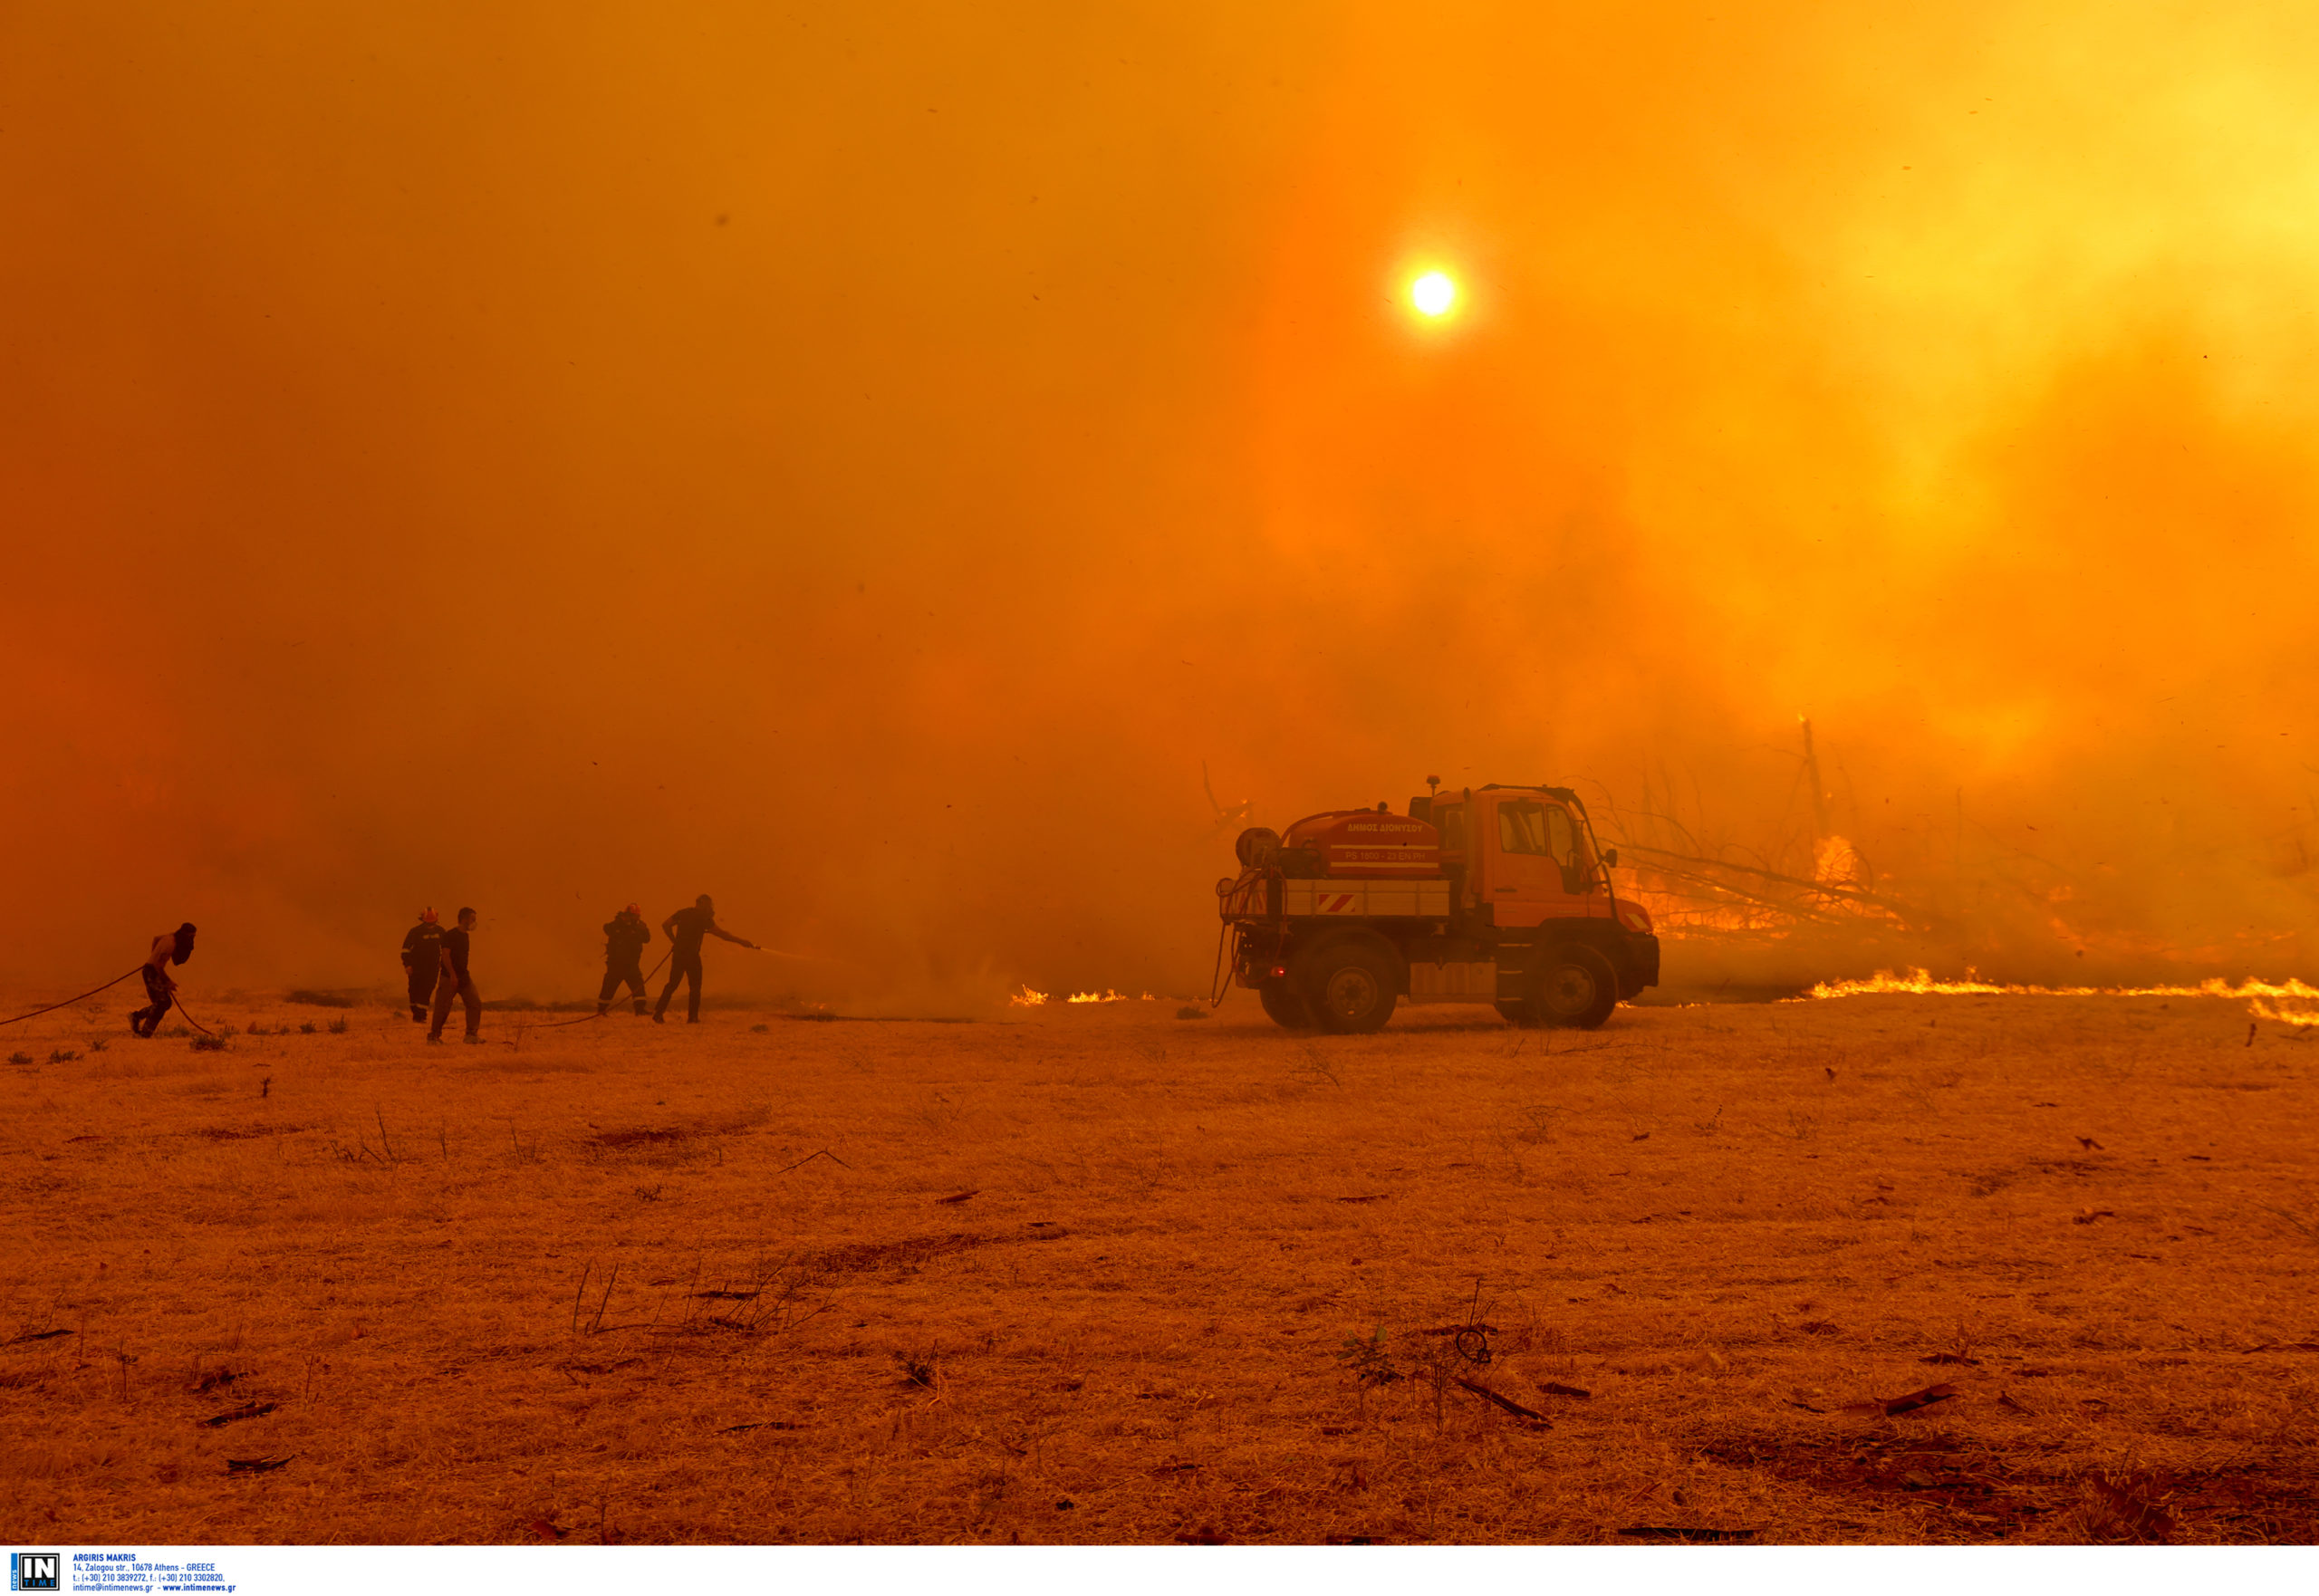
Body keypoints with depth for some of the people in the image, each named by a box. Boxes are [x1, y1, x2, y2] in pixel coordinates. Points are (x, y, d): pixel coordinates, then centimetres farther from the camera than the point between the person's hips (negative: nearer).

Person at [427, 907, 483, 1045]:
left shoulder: (465, 936, 14)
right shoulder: (450, 935, -11)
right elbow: (446, 955, -18)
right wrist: (452, 975, -23)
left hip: (463, 976, 8)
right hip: (450, 978, -8)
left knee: (475, 1003, -3)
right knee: (443, 1007, -3)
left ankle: (471, 1034, -1)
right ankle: (433, 1035, 10)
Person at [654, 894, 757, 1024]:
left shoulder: (682, 913, 10)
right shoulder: (703, 918, -7)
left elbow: (665, 925, 11)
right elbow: (721, 933, -12)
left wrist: (674, 941, 16)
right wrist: (741, 941, -10)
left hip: (678, 953, 5)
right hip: (692, 955, -5)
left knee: (672, 984, 13)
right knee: (695, 985, 5)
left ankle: (658, 1014, 6)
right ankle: (692, 1017, 3)